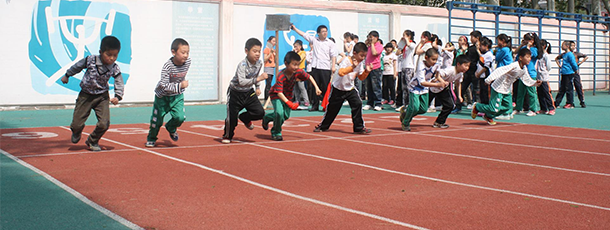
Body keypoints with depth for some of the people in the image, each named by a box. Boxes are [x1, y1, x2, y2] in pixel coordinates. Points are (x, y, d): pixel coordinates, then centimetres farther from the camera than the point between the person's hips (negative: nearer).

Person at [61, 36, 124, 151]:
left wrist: (118, 96, -28)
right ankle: (77, 132, 41)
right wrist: (67, 75, 16)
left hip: (102, 97, 1)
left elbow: (119, 82, -9)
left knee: (104, 123, -13)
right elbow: (77, 67, 1)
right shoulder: (90, 60, -17)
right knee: (76, 124, -1)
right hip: (85, 95, -1)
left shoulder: (115, 68, -13)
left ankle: (92, 141, 19)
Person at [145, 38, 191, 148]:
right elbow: (164, 85, -30)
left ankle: (171, 128, 22)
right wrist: (180, 86, -35)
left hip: (177, 96, 3)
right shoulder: (167, 66, -29)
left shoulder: (188, 62, -13)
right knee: (157, 120, 6)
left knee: (180, 117, -14)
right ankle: (151, 138, 35)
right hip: (162, 96, -3)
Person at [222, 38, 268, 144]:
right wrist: (258, 79, -47)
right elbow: (242, 82, -43)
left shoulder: (259, 63, -8)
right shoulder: (242, 65, -30)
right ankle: (227, 136, 22)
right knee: (232, 116, -6)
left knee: (260, 112, -6)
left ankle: (244, 118, 26)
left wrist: (257, 87, 18)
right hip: (235, 92, -5)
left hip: (248, 92, 6)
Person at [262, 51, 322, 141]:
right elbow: (279, 93, -40)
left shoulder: (298, 71, -22)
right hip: (276, 95, -6)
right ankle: (276, 133, -2)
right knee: (279, 113, -27)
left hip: (288, 95, 6)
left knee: (286, 116, 13)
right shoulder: (281, 76, -36)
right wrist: (289, 103, -52)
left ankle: (266, 118, 40)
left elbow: (309, 77, -5)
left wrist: (316, 88, -15)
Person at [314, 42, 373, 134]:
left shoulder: (360, 63, -4)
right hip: (338, 88, -4)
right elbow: (341, 73, -41)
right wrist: (352, 66, -47)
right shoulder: (346, 61, -24)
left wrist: (366, 71, -13)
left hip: (350, 88, 5)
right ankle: (323, 126, 28)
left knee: (358, 104, -15)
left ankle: (359, 127, -5)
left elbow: (361, 78, 5)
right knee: (332, 107, 6)